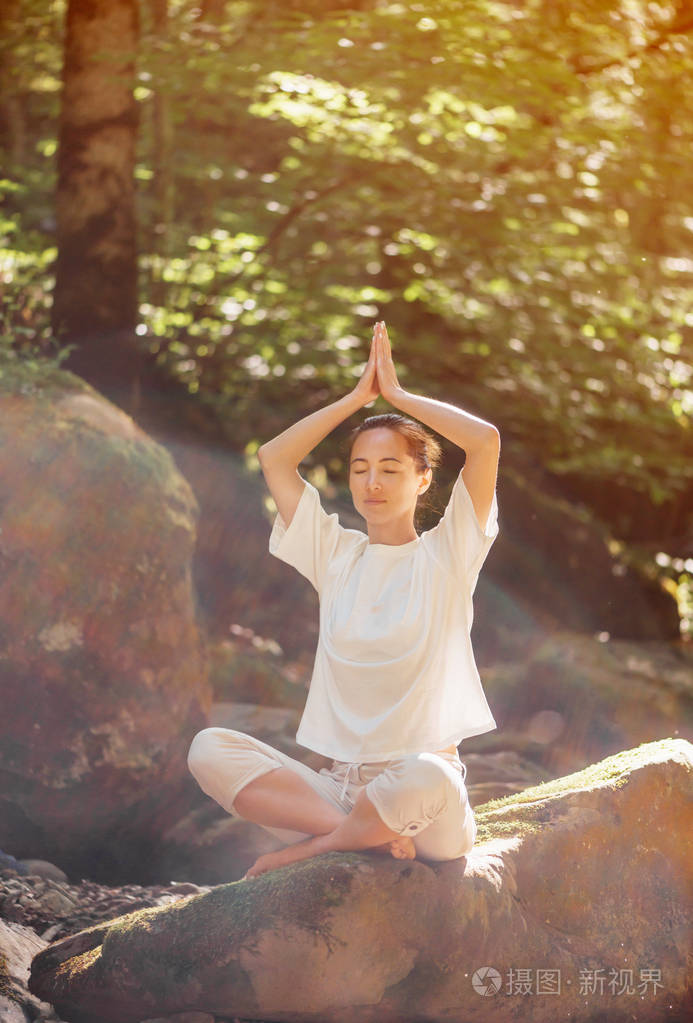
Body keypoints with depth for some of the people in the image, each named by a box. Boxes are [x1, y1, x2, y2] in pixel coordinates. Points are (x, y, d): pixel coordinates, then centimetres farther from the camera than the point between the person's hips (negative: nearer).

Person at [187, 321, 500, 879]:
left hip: (420, 806, -3)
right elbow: (274, 458, 10)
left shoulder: (445, 555, 3)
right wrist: (358, 396, 10)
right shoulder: (337, 556, 13)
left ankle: (312, 845, -14)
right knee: (210, 748, -18)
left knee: (429, 775, -41)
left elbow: (486, 440, -10)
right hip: (338, 784, 4)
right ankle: (370, 834, -24)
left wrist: (399, 394, 3)